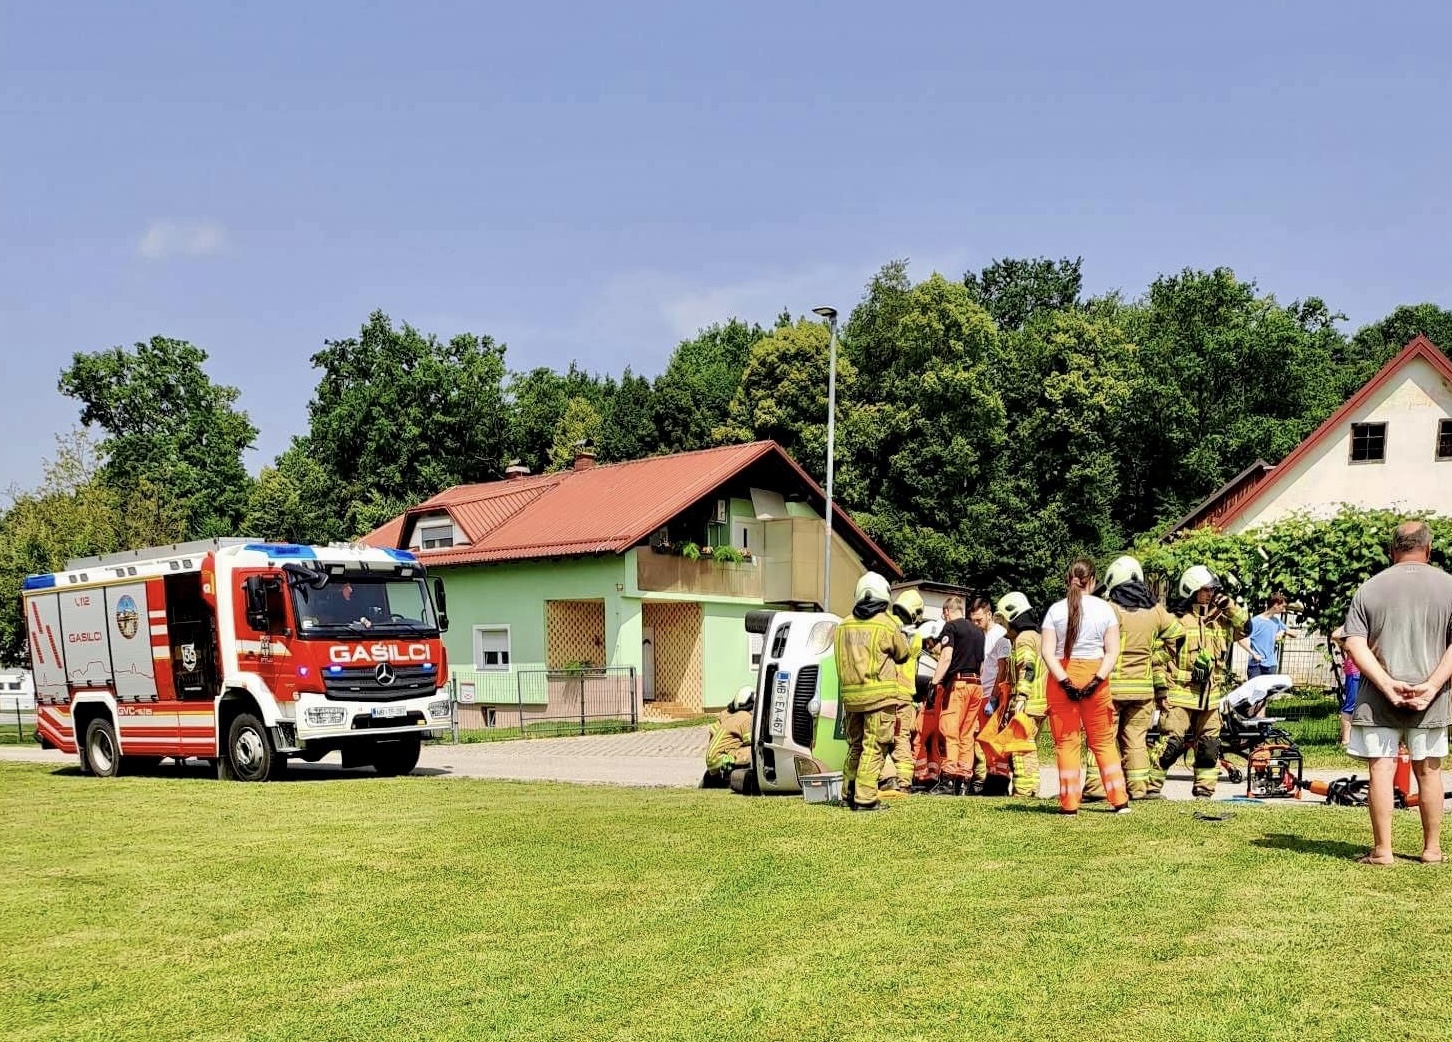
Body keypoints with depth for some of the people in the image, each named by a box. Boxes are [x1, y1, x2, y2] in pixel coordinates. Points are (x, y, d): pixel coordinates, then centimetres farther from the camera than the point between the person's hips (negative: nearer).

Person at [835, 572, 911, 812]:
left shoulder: (843, 626, 9)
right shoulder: (887, 624, -7)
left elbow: (841, 658, 14)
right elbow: (902, 654, 7)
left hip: (850, 695, 6)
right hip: (880, 695, -6)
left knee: (855, 745, 17)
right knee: (873, 747, -4)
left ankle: (849, 793, 22)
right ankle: (865, 798, -8)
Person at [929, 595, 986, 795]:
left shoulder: (950, 627, -2)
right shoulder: (978, 631, 20)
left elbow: (946, 657, -14)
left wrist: (935, 682, -16)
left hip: (957, 682, -7)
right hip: (976, 684, 7)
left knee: (950, 730, -8)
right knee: (967, 734, 8)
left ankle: (949, 778, -15)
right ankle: (964, 780, 7)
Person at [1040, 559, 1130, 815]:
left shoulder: (1055, 610, -2)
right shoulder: (1104, 609, 0)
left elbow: (1048, 653, -10)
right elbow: (1112, 652, -6)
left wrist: (1064, 681, -14)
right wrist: (1097, 679, -11)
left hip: (1062, 678, -1)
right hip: (1094, 676, 1)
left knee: (1066, 741, 4)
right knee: (1103, 741, 11)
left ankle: (1069, 803, 3)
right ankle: (1120, 800, 11)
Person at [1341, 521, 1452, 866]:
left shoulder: (1369, 588, 2)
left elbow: (1354, 645, -6)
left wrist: (1387, 684, -10)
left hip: (1378, 699, -1)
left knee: (1381, 770, 2)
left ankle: (1382, 850, 2)